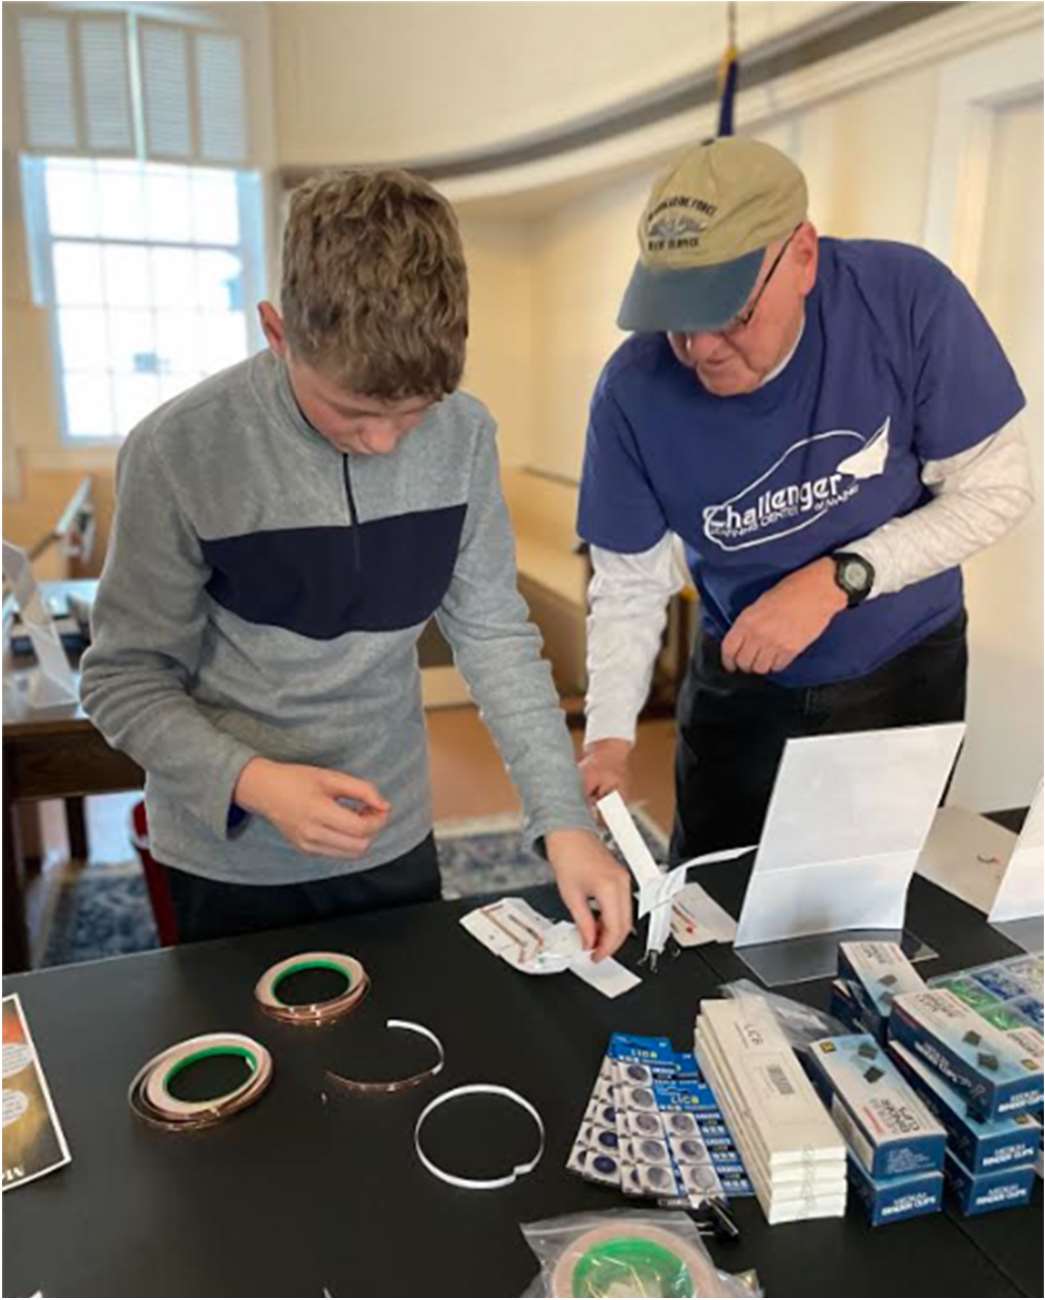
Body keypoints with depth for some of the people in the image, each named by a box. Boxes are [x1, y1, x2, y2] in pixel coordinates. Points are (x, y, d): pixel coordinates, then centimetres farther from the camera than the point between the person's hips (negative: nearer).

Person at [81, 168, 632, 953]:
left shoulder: (463, 435, -12)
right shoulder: (180, 452, -22)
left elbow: (494, 633, -7)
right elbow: (125, 681, -14)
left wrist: (563, 816, -14)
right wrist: (251, 781, -29)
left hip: (393, 837, 3)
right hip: (231, 857, -2)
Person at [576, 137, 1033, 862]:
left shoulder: (908, 299, -23)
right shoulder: (634, 390, -21)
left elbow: (998, 489, -15)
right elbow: (627, 585, -13)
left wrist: (837, 579, -27)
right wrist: (610, 736, -26)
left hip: (907, 671, 0)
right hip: (740, 688, 1)